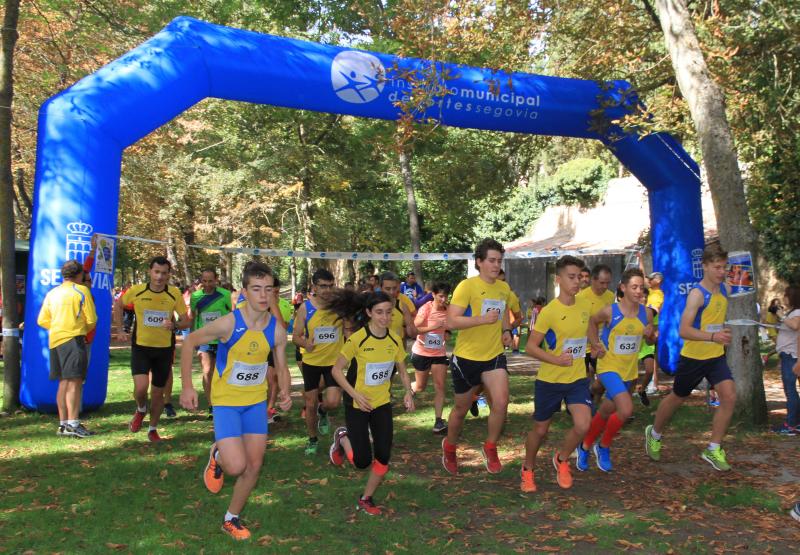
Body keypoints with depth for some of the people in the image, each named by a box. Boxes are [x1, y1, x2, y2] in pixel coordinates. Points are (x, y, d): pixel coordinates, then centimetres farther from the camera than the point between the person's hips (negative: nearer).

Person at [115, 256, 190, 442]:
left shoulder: (175, 294, -8)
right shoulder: (137, 291, -9)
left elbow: (186, 321, -2)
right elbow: (118, 304, 12)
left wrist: (174, 325, -23)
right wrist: (121, 330, 8)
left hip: (165, 348, 1)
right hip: (140, 346, -1)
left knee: (158, 391, 11)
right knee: (141, 387, -18)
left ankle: (153, 429, 33)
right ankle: (141, 410, 18)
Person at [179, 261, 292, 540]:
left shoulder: (277, 330, -11)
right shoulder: (228, 323, -23)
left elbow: (282, 367, 3)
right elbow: (189, 342, -9)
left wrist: (285, 392, -18)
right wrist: (187, 386, -13)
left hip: (256, 401, 4)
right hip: (226, 401, -4)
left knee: (254, 465, 8)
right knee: (236, 466, -16)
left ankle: (231, 519, 31)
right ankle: (217, 457, 21)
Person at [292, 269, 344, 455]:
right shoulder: (305, 308, -9)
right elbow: (296, 336, -5)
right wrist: (305, 343, -26)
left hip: (334, 361, 0)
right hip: (311, 361, 0)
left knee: (333, 402, -14)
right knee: (310, 404, 10)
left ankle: (323, 412, 24)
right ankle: (312, 439, 34)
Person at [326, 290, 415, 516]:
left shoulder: (395, 340, -5)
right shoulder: (357, 339, -20)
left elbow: (403, 371, 8)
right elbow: (337, 370, -12)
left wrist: (408, 392, -10)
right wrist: (355, 394, -22)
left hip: (382, 403, 4)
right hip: (357, 404, -4)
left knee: (383, 456, 0)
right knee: (362, 461, -4)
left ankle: (366, 499, 24)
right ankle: (342, 439, 28)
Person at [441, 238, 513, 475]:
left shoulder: (504, 288, 3)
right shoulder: (467, 286, -16)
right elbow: (451, 321, -22)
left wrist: (507, 330, 5)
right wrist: (483, 319, -31)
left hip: (494, 355, 4)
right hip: (466, 357, -4)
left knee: (501, 402, -16)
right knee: (461, 409, 12)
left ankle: (490, 448, 8)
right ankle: (449, 447, 40)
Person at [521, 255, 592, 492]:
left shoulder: (586, 305, -1)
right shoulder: (549, 311, -17)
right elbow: (530, 347, -15)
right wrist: (555, 359, -27)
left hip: (578, 379, 3)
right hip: (549, 380, -3)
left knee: (583, 426, -15)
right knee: (540, 429, 11)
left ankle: (561, 459, 16)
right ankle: (528, 469, 37)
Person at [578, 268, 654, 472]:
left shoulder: (646, 313, -4)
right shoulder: (610, 311, -16)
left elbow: (651, 341, 10)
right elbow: (592, 322, 4)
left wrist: (649, 334, -12)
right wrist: (595, 344, -6)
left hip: (630, 370, 5)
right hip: (609, 367, -5)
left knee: (606, 412, 17)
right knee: (626, 409, -22)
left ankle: (585, 447, 39)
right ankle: (603, 447, 3)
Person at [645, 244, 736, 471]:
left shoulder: (724, 289, 2)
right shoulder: (697, 294, -21)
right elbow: (683, 330, -30)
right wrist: (712, 336, -40)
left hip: (716, 356, 6)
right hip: (693, 357, -5)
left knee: (729, 397, -11)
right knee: (677, 398, 12)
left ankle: (713, 450, 2)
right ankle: (654, 434, 37)